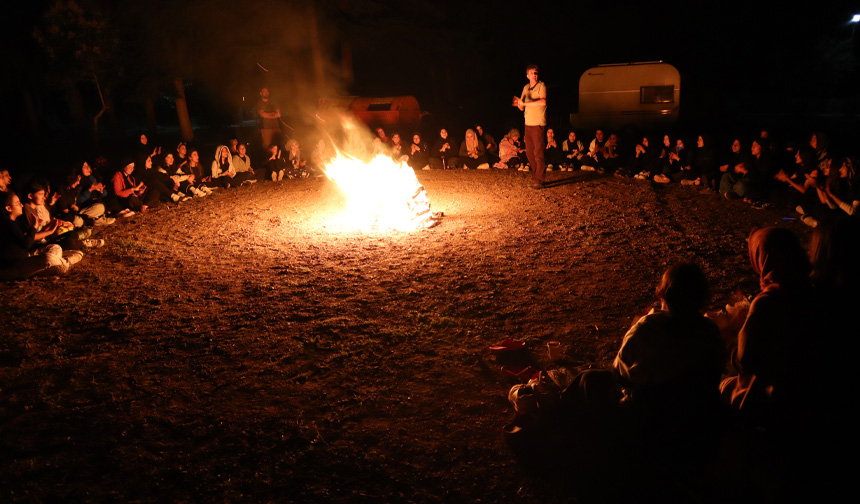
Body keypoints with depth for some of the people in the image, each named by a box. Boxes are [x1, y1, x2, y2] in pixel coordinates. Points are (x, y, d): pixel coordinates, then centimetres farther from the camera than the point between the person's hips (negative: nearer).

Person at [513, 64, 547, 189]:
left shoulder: (541, 85, -5)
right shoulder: (526, 88, 15)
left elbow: (543, 102, -22)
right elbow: (522, 107, 17)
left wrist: (525, 103, -21)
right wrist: (519, 103, -7)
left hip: (538, 124, -7)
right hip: (528, 124, 7)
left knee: (538, 153, -8)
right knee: (529, 152, 10)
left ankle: (539, 181, -6)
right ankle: (535, 175, 26)